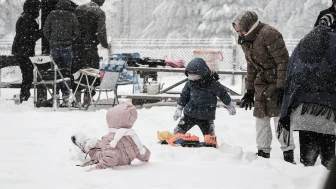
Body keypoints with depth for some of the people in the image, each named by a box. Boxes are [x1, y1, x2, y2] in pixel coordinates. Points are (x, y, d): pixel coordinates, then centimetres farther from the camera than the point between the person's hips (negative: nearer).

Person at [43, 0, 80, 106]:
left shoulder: (52, 15, 1)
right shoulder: (72, 16, -1)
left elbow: (45, 30, 2)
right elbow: (76, 32, -1)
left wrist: (52, 41, 12)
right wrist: (70, 40, 11)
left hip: (54, 46, 0)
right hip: (67, 47, 0)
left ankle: (55, 94, 4)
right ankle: (65, 97, 2)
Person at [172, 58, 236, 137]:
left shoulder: (213, 84, -16)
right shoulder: (190, 83, -5)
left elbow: (222, 93, -1)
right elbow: (184, 95, 10)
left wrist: (229, 106, 12)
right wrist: (179, 108, 10)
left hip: (206, 117, -3)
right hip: (189, 114, 3)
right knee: (178, 130, 0)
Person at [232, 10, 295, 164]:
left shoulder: (269, 34, -19)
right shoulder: (245, 40, 9)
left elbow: (283, 61, -20)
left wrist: (281, 87, -22)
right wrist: (249, 89, 18)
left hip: (278, 82, -8)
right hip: (261, 83, 8)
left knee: (280, 117, -9)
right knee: (261, 118, 7)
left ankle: (288, 154, -3)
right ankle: (263, 152, 16)